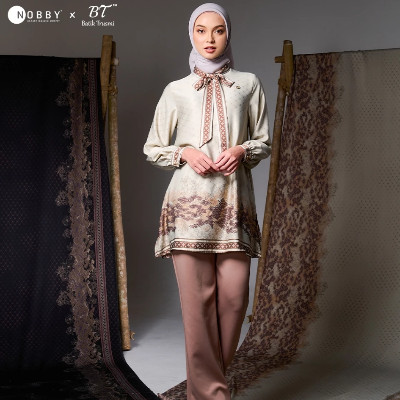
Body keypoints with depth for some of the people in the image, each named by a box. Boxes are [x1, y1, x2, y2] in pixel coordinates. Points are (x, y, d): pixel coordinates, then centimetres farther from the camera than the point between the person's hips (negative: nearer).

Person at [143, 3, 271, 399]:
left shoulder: (249, 84, 13)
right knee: (197, 299, -5)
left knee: (234, 296, -4)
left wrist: (242, 150, -5)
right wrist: (184, 152, -5)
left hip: (234, 200, 1)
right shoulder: (176, 90, 12)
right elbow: (152, 148, 14)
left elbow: (264, 143, 16)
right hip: (189, 201, -1)